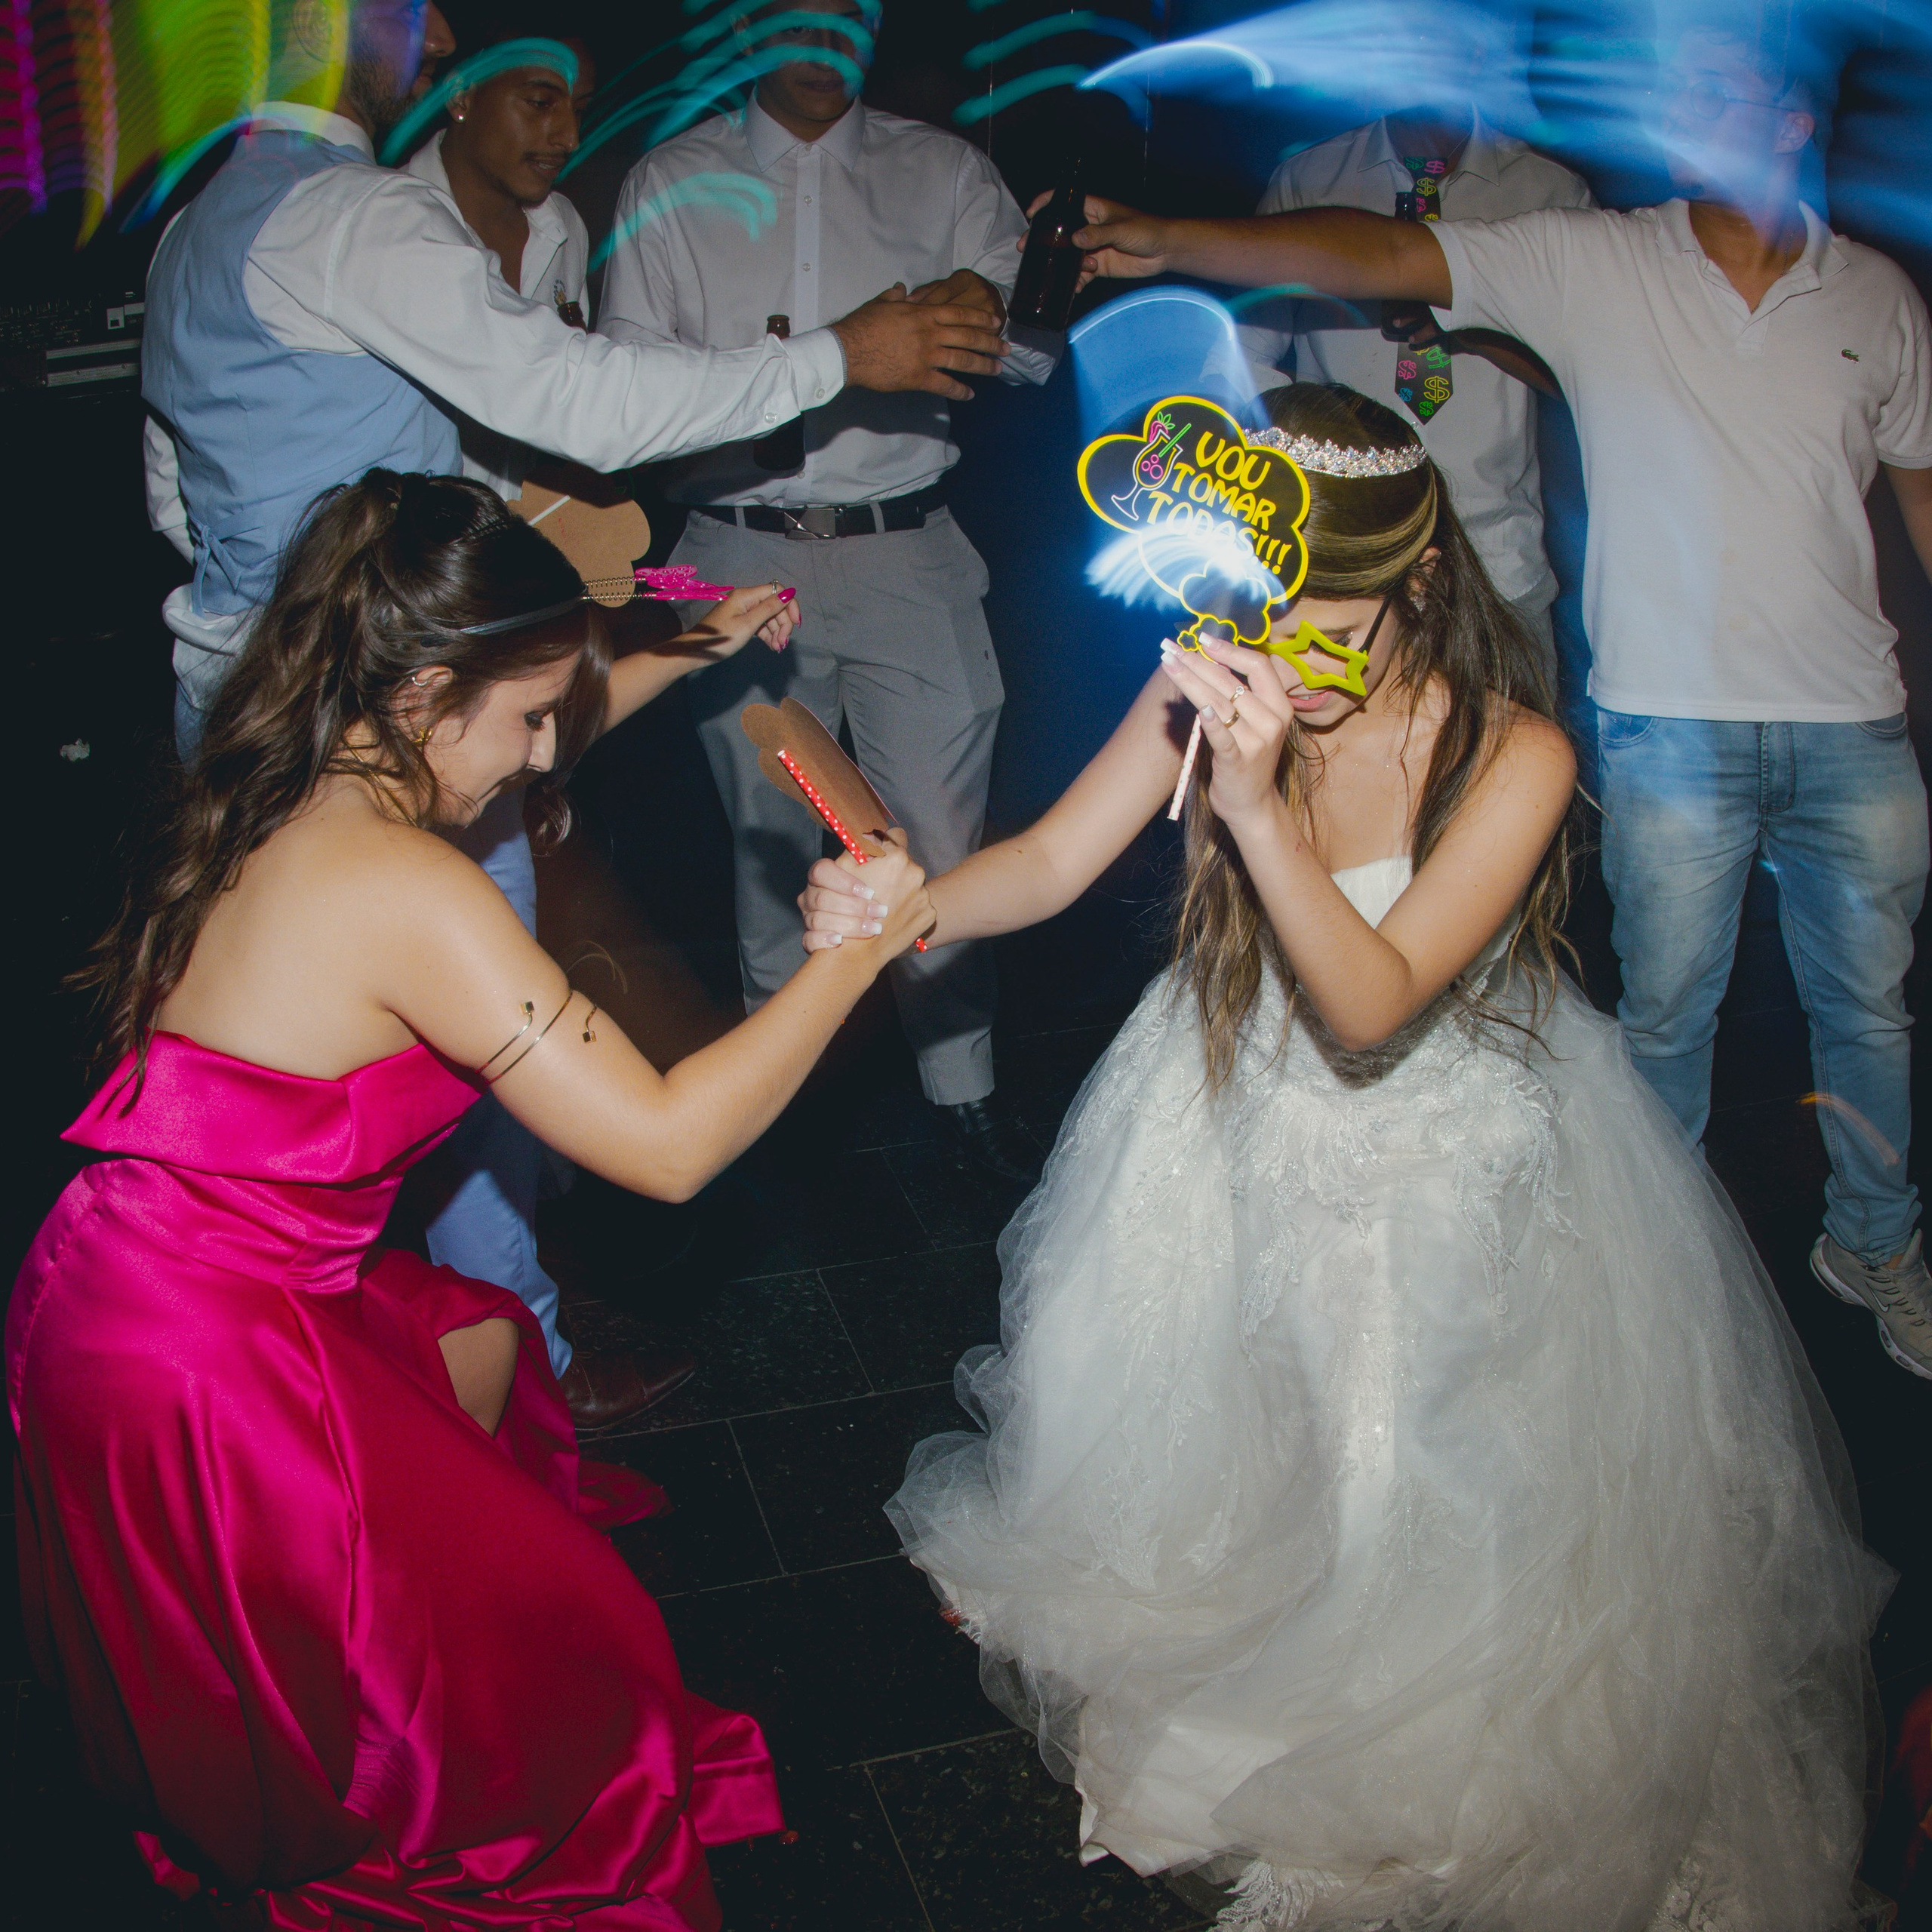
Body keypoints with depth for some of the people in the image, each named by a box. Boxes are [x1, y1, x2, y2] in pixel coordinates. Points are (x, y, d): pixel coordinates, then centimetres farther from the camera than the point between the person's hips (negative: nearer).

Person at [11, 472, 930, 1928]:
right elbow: (668, 1143, -26)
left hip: (121, 1296, 9)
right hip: (198, 1375, -9)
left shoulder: (277, 802, 1)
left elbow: (472, 765, 25)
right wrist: (852, 952, -16)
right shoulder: (406, 888, -26)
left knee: (480, 1343, 28)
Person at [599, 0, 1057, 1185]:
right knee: (770, 840, 9)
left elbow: (1035, 342, -1)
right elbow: (629, 369, 2)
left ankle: (964, 1088, 13)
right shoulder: (674, 181, 11)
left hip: (907, 553, 0)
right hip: (745, 552, 0)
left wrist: (985, 304, -22)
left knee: (944, 839, -4)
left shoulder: (941, 171, 11)